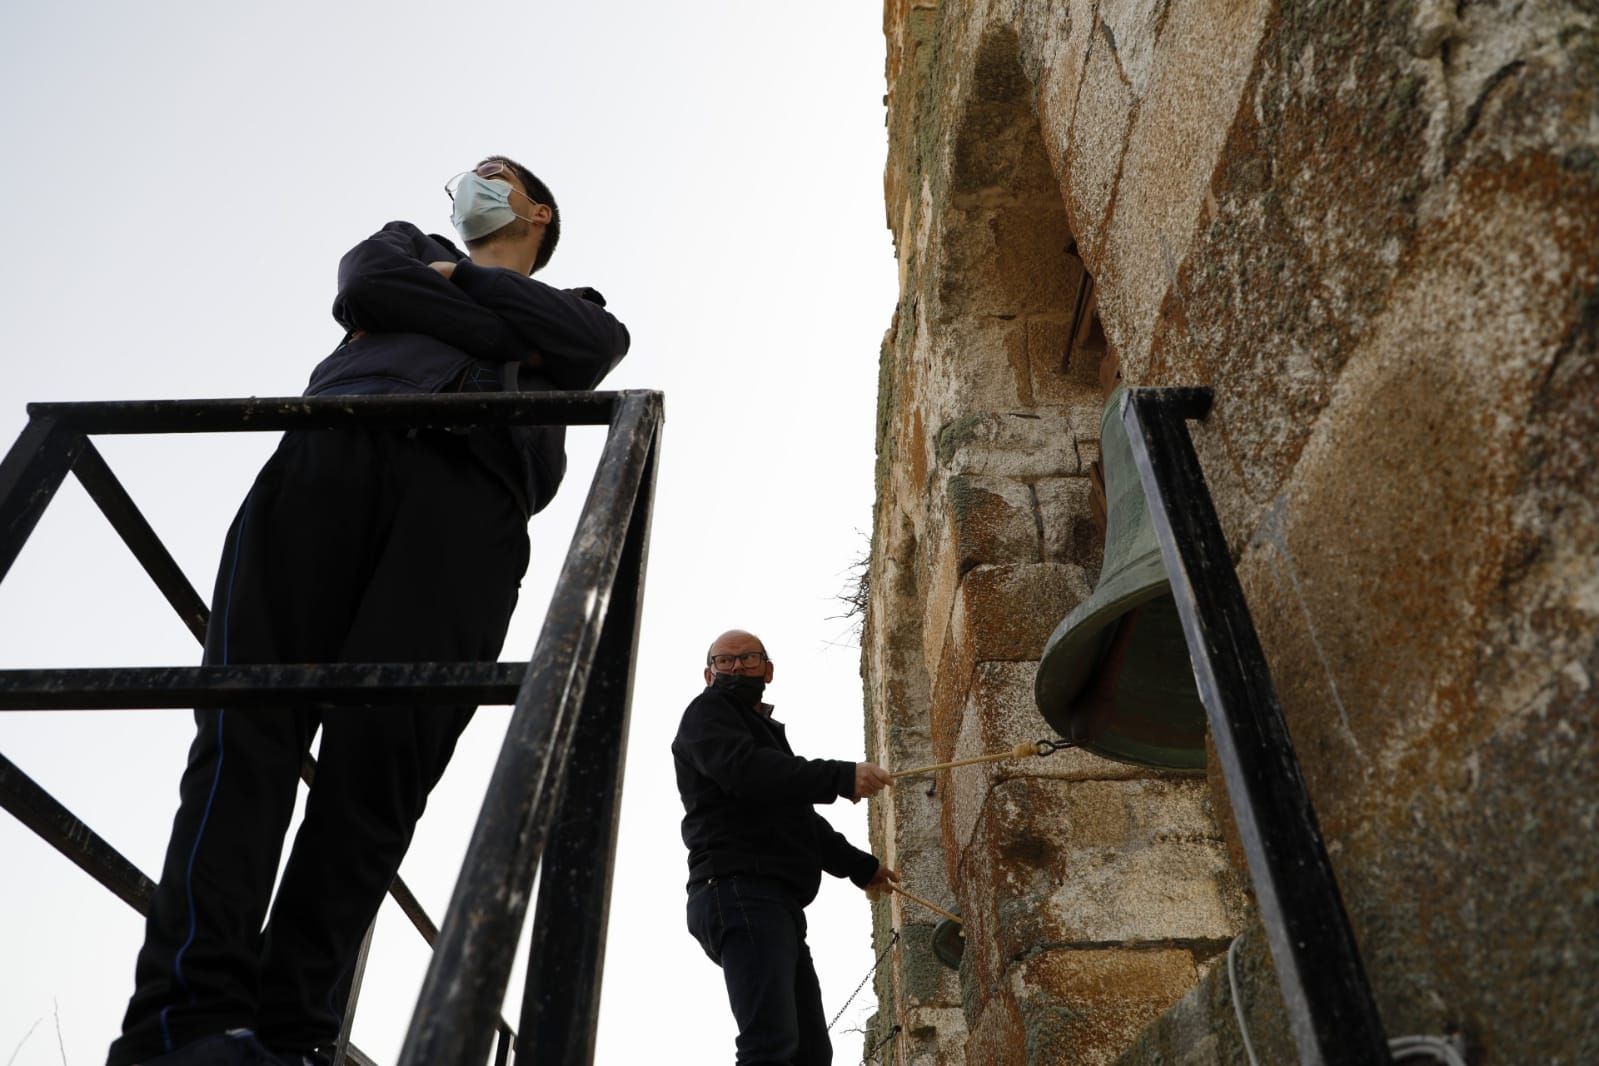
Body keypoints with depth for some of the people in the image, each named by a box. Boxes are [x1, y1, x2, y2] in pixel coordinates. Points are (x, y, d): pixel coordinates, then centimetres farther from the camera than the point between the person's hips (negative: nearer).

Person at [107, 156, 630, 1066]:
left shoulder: (568, 307, 37)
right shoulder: (405, 246, 40)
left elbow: (598, 342, 11)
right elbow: (365, 289, 15)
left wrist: (460, 279, 18)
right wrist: (509, 338, 11)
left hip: (475, 486, -1)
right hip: (344, 439, 2)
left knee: (385, 744, -18)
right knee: (254, 715, -18)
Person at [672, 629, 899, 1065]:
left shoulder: (765, 732, 31)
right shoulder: (707, 712, 4)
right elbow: (744, 769, -18)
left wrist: (861, 865, 35)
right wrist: (842, 776, -25)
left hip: (775, 902, 10)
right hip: (739, 891, -10)